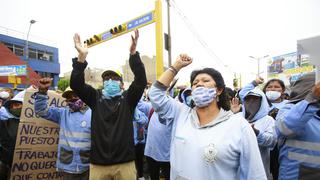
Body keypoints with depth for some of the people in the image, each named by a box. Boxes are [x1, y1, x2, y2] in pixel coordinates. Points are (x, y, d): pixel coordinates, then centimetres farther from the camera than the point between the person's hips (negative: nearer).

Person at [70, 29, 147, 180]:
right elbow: (76, 84, -3)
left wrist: (133, 53, -20)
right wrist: (82, 56, -16)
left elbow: (141, 81, -10)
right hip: (98, 163, 2)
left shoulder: (127, 98, 3)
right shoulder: (96, 98, 8)